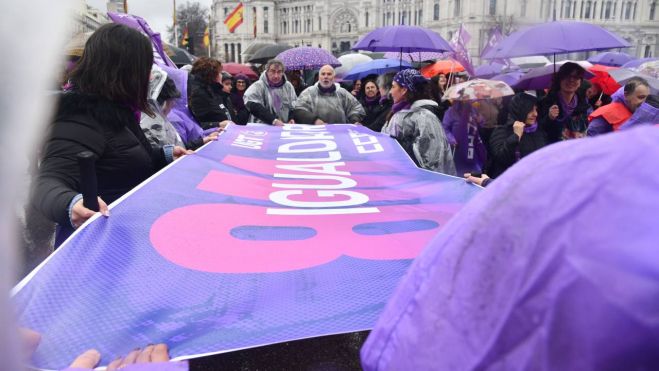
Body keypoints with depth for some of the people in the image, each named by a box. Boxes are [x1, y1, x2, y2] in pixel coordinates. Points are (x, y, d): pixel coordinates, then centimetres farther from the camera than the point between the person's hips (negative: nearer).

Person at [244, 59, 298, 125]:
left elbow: (294, 105, 23)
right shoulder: (258, 86, 0)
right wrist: (273, 120, -22)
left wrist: (292, 118, 3)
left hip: (285, 128, 3)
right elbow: (253, 106, -14)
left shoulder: (288, 86, 16)